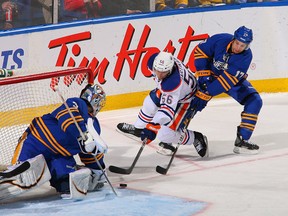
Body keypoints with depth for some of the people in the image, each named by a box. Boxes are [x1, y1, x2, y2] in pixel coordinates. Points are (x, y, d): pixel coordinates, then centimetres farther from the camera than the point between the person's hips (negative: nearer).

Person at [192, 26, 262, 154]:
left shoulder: (246, 56, -26)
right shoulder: (220, 40, -26)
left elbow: (229, 79, -32)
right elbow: (200, 51, -12)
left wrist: (208, 92, -37)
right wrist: (204, 75, -18)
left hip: (234, 79, 1)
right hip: (211, 75, -1)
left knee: (255, 101, -15)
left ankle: (242, 140, -11)